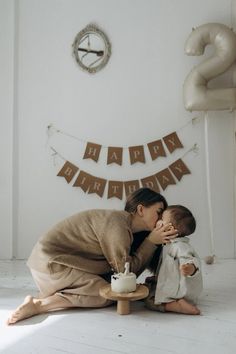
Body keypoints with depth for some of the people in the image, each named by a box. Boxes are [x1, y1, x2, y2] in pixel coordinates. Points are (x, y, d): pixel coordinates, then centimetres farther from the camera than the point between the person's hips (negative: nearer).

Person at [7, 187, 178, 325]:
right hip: (52, 261, -9)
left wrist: (159, 241, -5)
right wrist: (151, 241, -14)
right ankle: (38, 304, -16)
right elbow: (125, 269, -15)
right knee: (106, 295, -13)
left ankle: (53, 294, 5)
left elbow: (124, 269, 0)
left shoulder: (125, 223, 7)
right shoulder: (118, 223, -22)